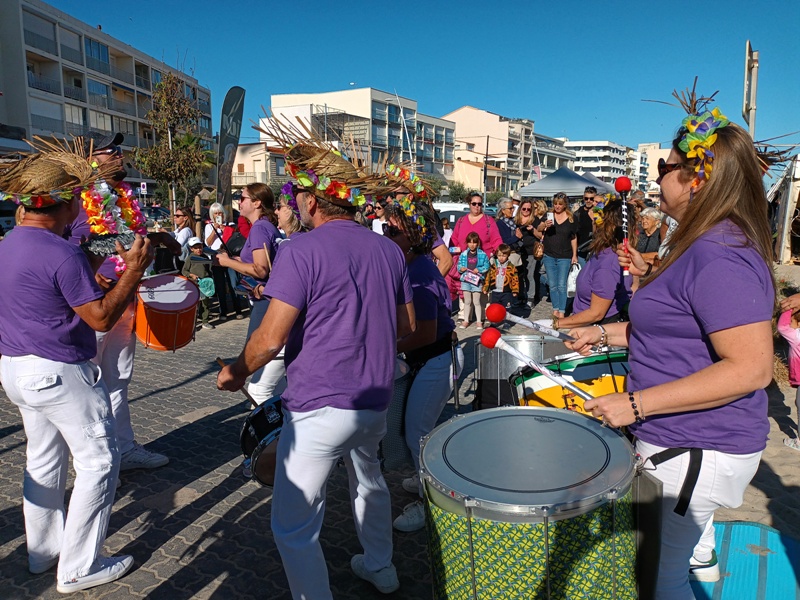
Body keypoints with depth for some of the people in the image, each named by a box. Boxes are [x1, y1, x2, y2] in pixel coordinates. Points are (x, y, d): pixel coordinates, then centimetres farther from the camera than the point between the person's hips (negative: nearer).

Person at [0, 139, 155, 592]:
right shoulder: (63, 254, -22)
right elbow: (101, 318, -20)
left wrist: (90, 265, 18)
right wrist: (134, 269, -17)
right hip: (59, 374, -9)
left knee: (45, 459, 20)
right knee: (99, 461, 2)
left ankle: (43, 550, 35)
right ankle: (79, 567, 11)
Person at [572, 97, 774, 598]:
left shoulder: (719, 258, -26)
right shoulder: (710, 244, 8)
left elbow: (751, 367, -30)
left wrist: (637, 403, -29)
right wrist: (605, 334, 8)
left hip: (696, 452, -11)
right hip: (693, 443, 11)